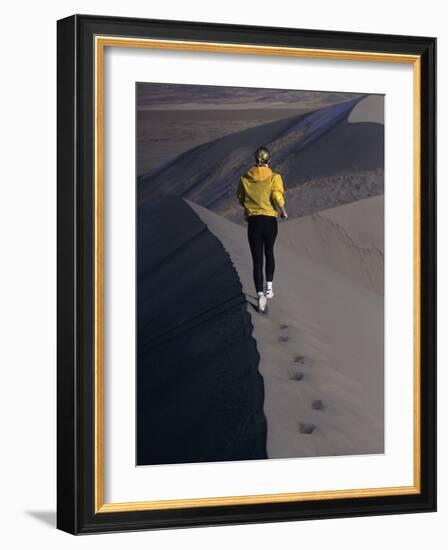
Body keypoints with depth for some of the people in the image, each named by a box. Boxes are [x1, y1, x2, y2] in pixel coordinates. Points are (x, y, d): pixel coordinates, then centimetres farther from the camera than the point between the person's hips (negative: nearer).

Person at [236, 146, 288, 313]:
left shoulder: (245, 179, 0)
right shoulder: (274, 177, -7)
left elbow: (240, 198, 13)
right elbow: (277, 196, -19)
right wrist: (283, 211, -1)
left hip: (253, 222, 0)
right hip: (270, 220, 0)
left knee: (257, 260, 1)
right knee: (269, 253, 26)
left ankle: (260, 295, -11)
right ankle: (269, 286, 25)